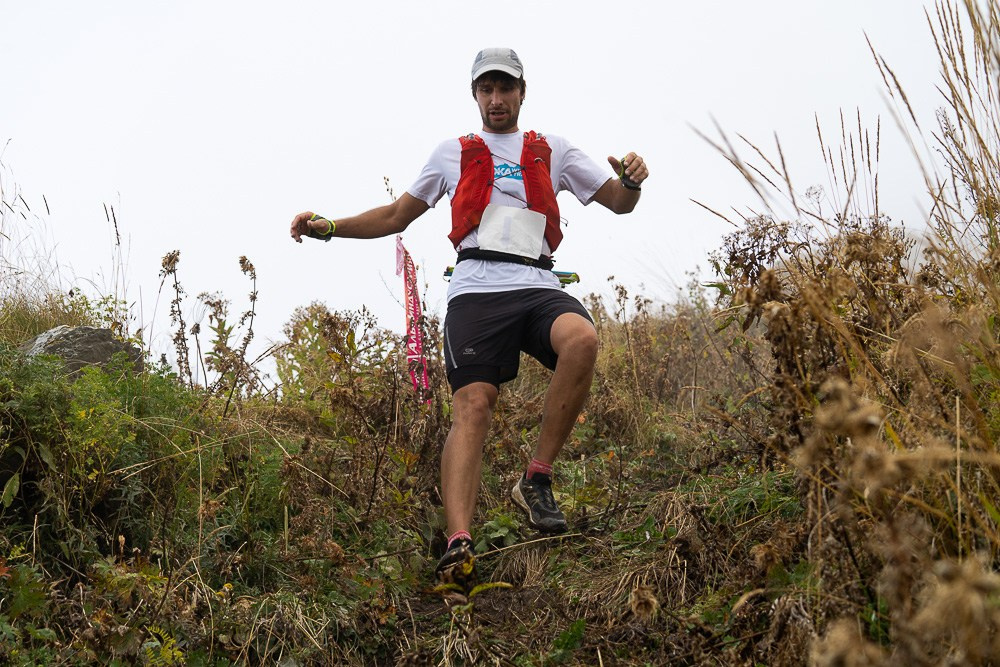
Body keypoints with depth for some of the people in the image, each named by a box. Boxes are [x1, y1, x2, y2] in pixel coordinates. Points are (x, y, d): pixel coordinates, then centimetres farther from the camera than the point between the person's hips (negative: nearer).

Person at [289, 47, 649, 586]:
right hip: (476, 290, 0)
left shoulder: (552, 151, 24)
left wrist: (631, 180, -3)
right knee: (472, 405, -20)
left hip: (539, 288, 1)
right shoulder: (453, 153, 24)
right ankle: (458, 542, -31)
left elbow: (618, 202, 21)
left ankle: (536, 481, -20)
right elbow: (396, 216, 28)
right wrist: (329, 227, 16)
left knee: (582, 340, -32)